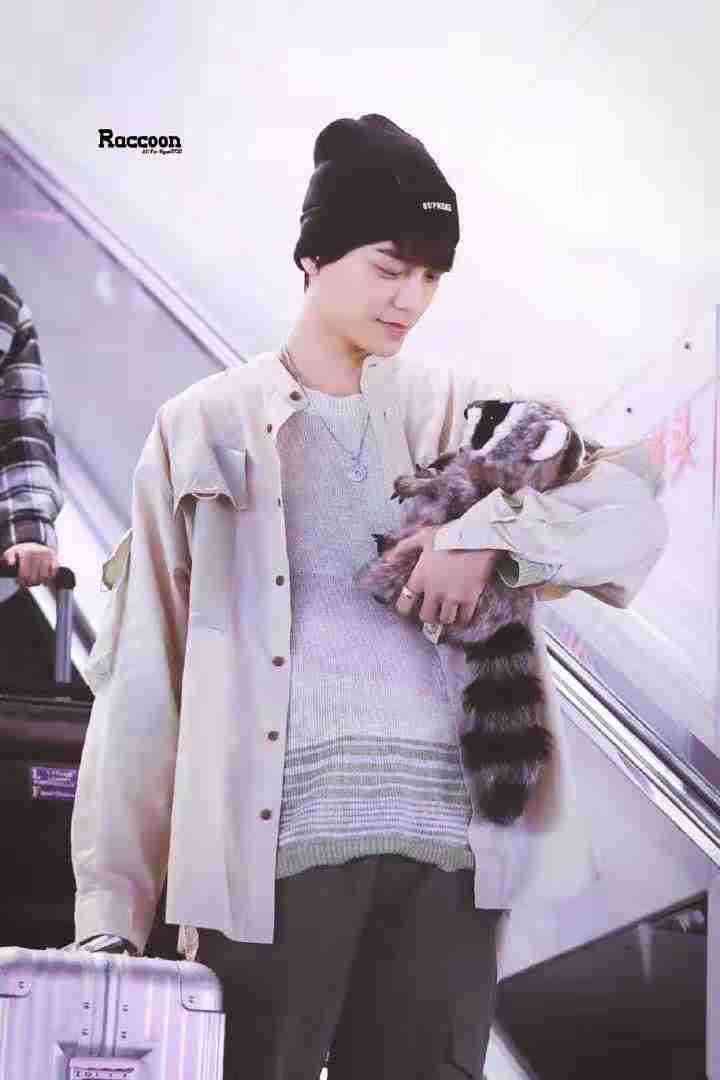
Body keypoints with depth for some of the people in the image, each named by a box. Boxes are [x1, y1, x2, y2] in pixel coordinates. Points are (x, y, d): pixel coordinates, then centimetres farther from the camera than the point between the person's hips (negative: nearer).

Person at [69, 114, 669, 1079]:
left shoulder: (461, 411, 13)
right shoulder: (207, 426, 6)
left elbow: (632, 512, 5)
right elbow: (144, 671, 4)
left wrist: (491, 533, -12)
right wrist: (112, 903, -2)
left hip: (452, 842, 3)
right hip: (277, 841, -2)